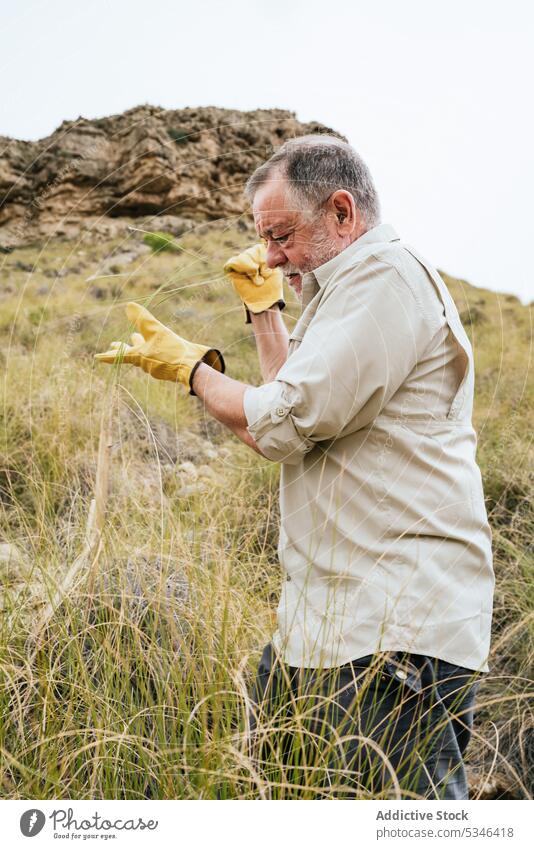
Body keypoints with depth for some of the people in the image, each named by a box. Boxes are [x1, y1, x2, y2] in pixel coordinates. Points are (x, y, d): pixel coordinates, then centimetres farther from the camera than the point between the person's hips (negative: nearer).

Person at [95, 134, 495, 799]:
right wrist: (263, 307, 24)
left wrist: (189, 364, -2)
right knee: (267, 778, 17)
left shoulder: (385, 277, -15)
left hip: (397, 633, -11)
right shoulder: (354, 286, 20)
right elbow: (305, 406, 28)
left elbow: (280, 426, -19)